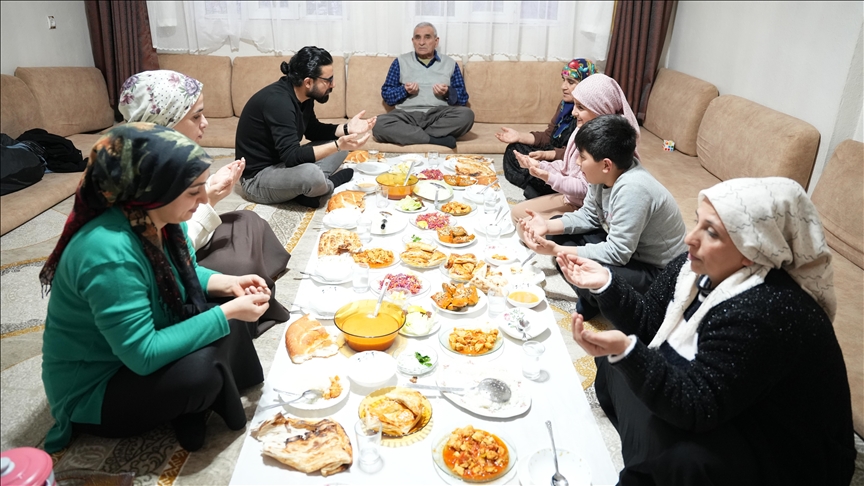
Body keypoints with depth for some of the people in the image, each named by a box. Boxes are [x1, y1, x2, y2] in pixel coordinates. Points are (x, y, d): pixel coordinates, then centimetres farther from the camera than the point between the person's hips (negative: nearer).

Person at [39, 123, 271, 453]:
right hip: (92, 392, -8)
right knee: (200, 370, -29)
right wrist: (226, 313, -30)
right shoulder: (110, 254, -36)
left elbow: (184, 274, 9)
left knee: (228, 325, -8)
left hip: (137, 348, 8)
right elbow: (143, 355, -34)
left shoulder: (159, 219, -10)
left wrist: (226, 284, -12)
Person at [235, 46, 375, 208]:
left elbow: (313, 131, 15)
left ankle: (308, 189, -8)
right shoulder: (278, 101, -27)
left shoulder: (303, 96, -1)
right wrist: (338, 145, -36)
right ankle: (329, 184, -3)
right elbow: (292, 156, -32)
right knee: (312, 174, -37)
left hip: (283, 163, 9)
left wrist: (346, 128, -1)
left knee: (340, 144, 8)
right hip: (257, 178, -9)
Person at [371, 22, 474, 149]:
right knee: (378, 124, -33)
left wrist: (448, 93, -7)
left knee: (466, 115, -32)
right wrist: (404, 90, -6)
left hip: (439, 114, 1)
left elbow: (463, 98, 14)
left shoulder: (450, 63, 17)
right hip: (407, 114, 0)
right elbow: (386, 94, 13)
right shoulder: (401, 61, 16)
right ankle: (436, 139, -31)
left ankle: (410, 135, -24)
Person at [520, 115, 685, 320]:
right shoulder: (604, 176, -10)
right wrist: (548, 226, -10)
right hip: (623, 244, 9)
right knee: (558, 231, 5)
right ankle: (591, 298, 5)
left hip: (656, 271, -9)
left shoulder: (631, 189, -34)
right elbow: (588, 216, 5)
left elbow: (617, 254, -31)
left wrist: (557, 250, -30)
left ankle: (594, 303, 4)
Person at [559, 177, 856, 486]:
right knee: (617, 366, 7)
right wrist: (606, 283, -12)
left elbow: (693, 407, -33)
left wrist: (626, 351, -45)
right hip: (726, 405, 9)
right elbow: (649, 322, 2)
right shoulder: (697, 267, -10)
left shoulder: (761, 314, -35)